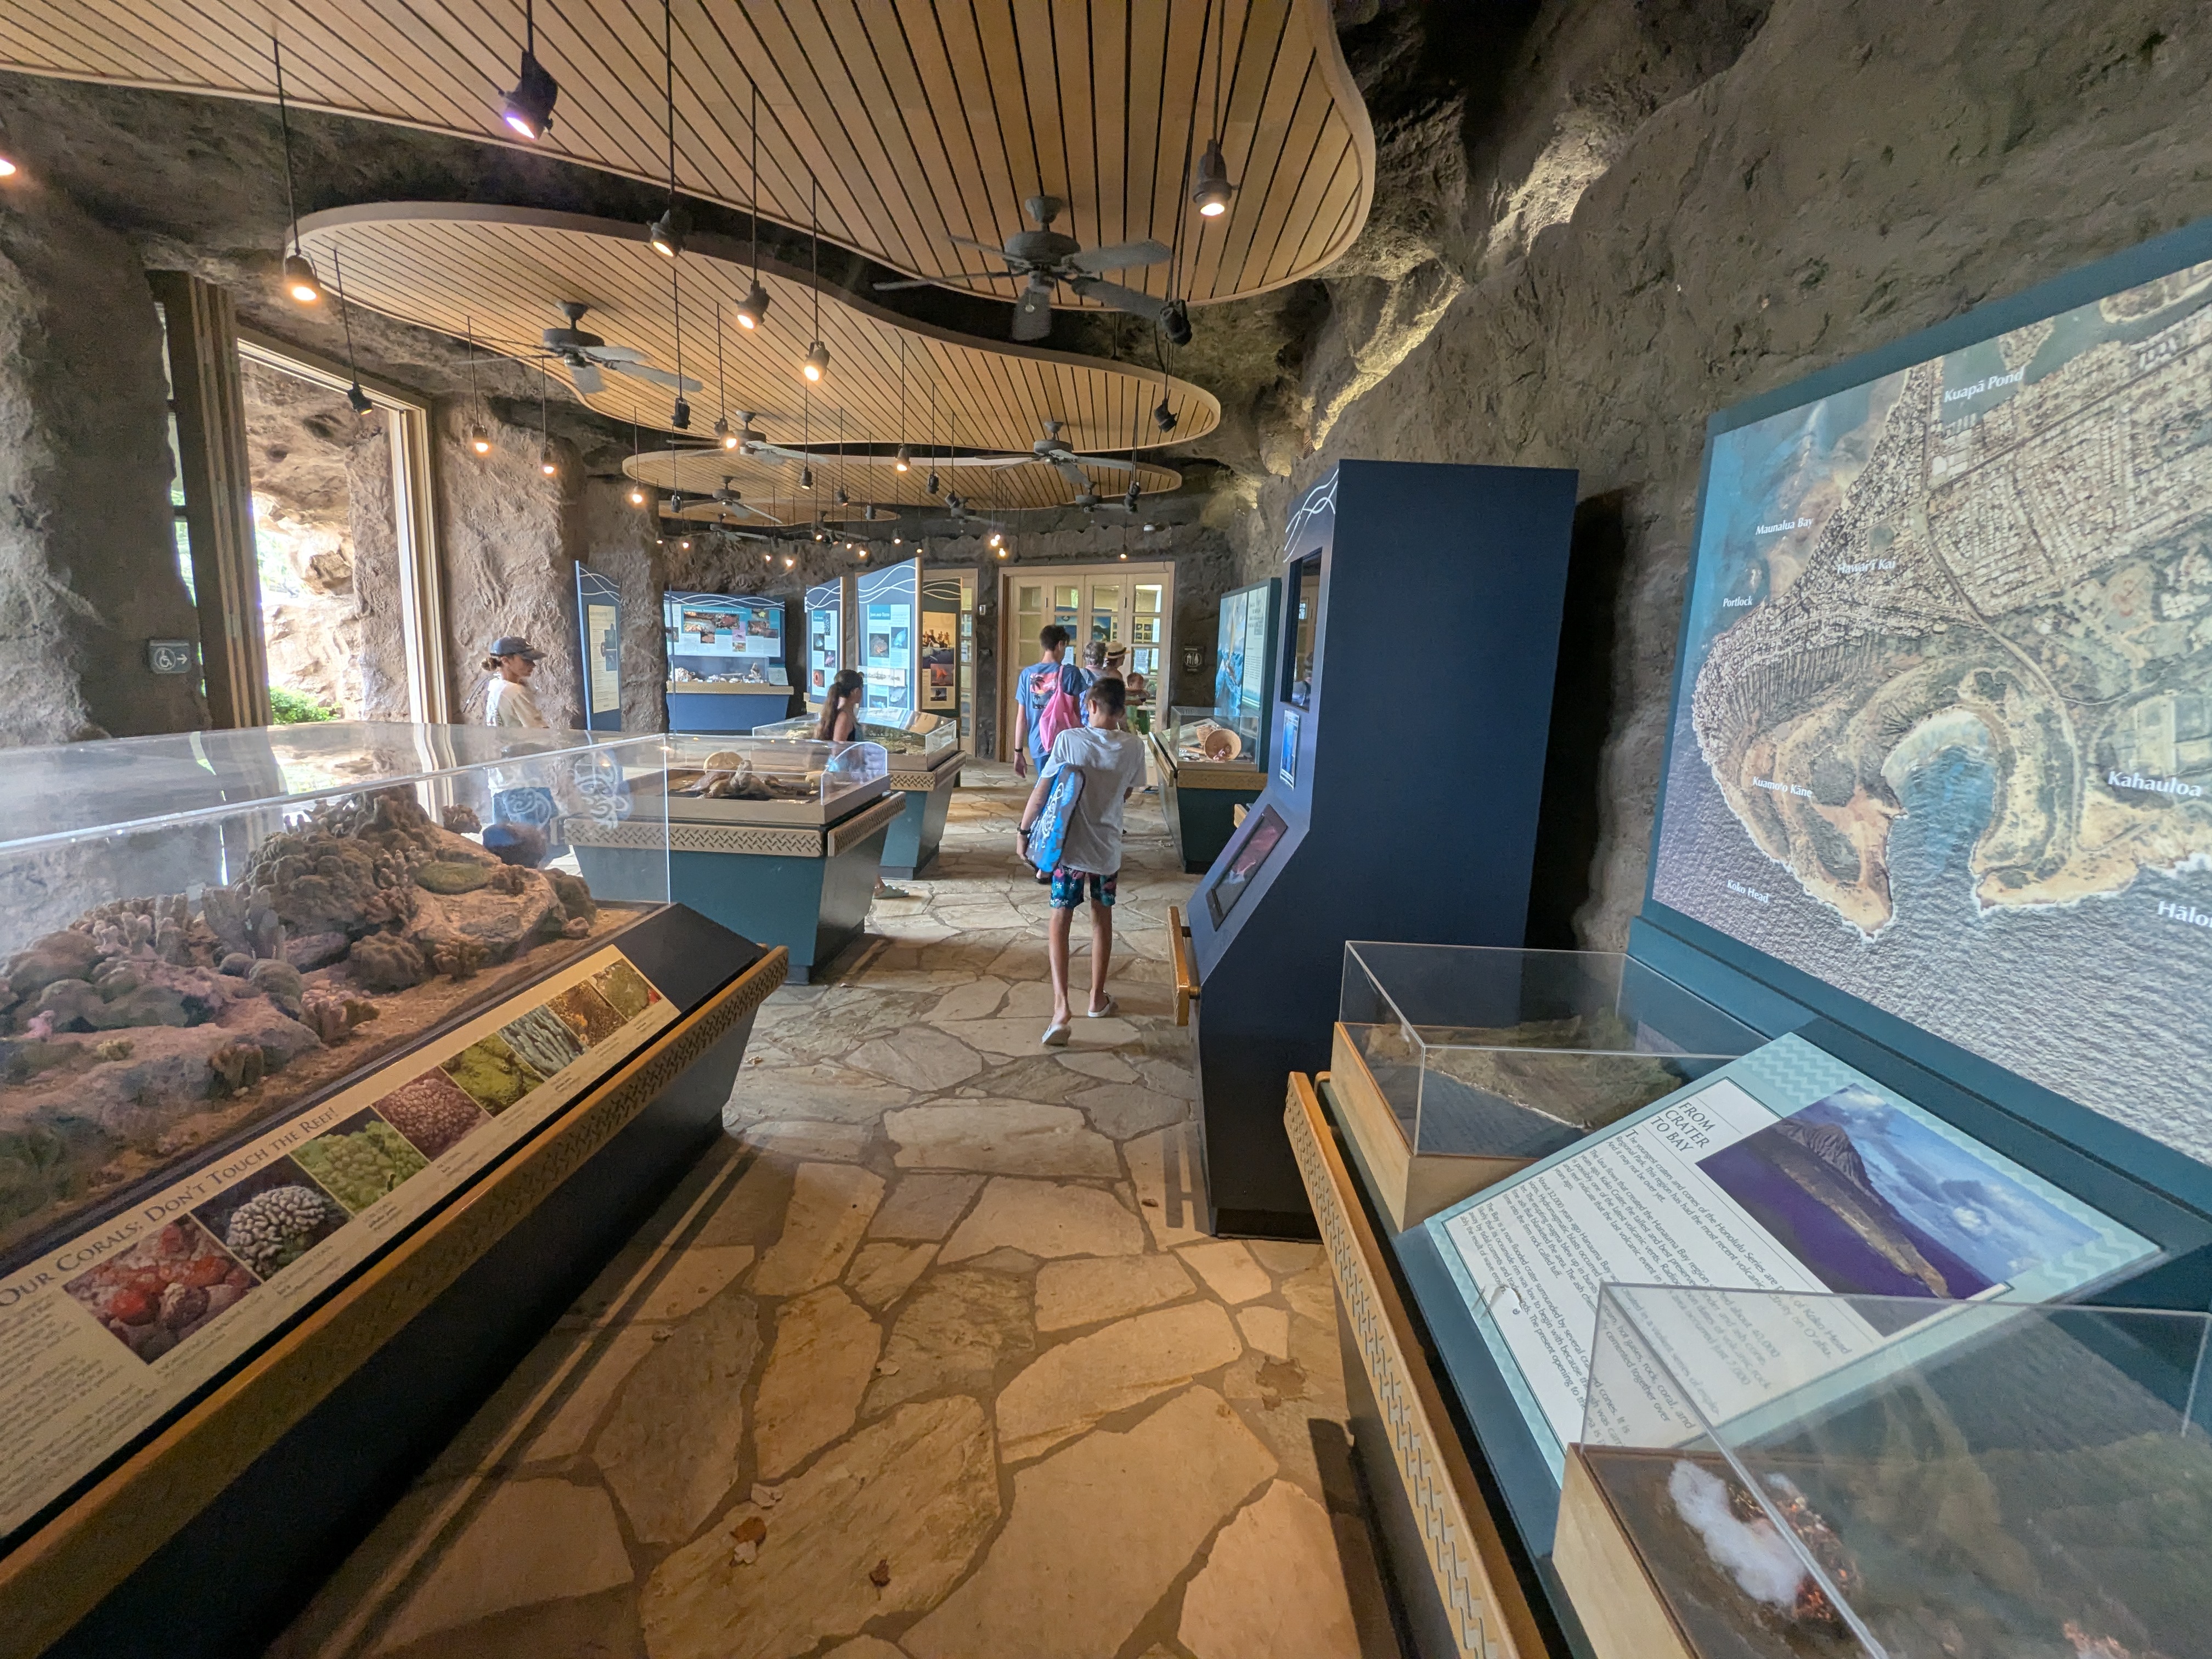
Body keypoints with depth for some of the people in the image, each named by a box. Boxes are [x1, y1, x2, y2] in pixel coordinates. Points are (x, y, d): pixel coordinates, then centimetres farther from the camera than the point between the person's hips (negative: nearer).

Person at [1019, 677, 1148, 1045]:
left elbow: (1040, 793, -10)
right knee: (1102, 918, 20)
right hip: (1108, 848, 2)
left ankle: (1061, 1005, -9)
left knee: (1060, 922, 5)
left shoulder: (1068, 740, -12)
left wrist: (1024, 831, 5)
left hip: (1070, 847, -2)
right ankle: (1097, 998, 31)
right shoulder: (1133, 746, -7)